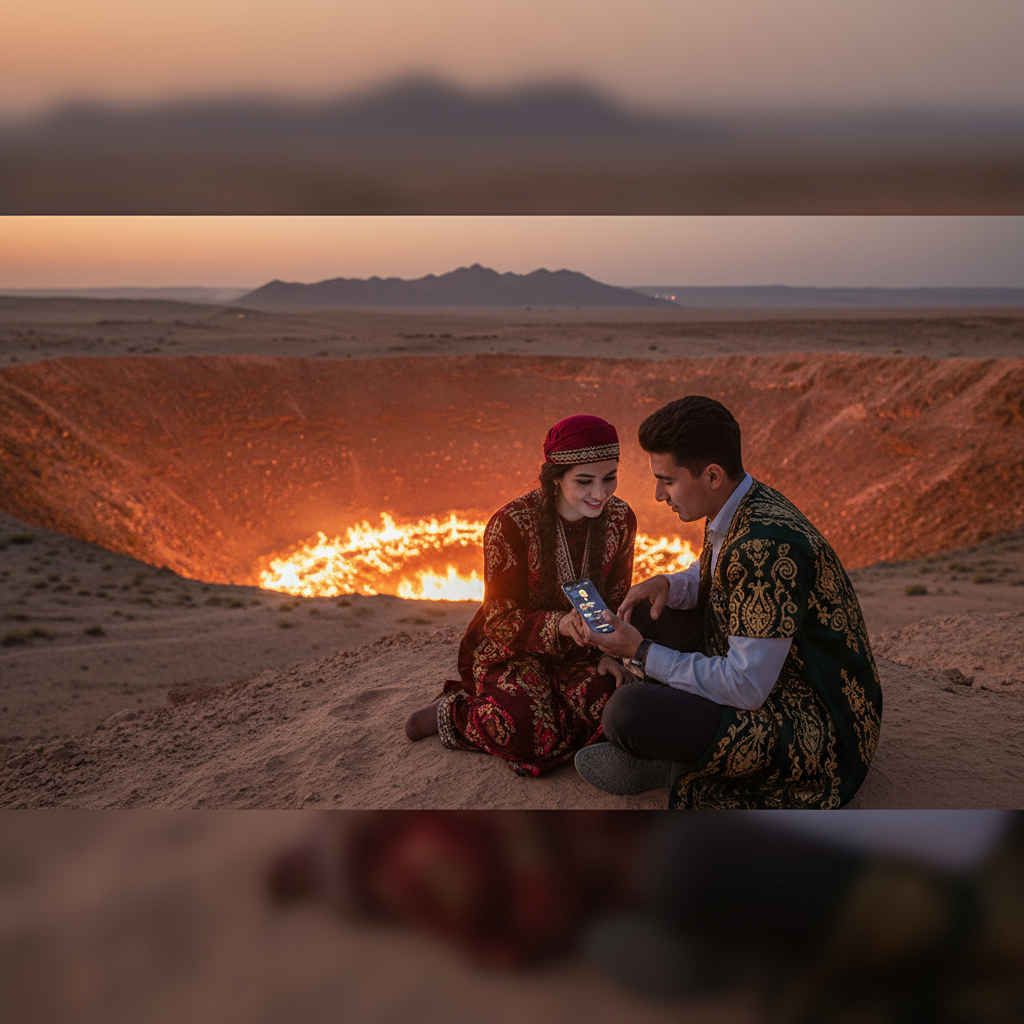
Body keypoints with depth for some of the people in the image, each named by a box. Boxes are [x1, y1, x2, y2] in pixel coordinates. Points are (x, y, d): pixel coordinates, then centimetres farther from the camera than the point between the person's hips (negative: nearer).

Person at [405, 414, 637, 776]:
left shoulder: (620, 519, -7)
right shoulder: (510, 524, -22)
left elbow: (616, 599, 7)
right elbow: (503, 620, -19)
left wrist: (606, 651, -11)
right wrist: (559, 624, -39)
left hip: (575, 652, 5)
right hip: (510, 647, -4)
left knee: (610, 703, -26)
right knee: (532, 734, -28)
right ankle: (451, 711, 0)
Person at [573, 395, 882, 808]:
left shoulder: (767, 547, -30)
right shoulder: (739, 507, 0)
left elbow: (745, 688, -27)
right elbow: (710, 578, 20)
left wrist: (641, 653, -19)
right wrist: (669, 584, -3)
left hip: (812, 726, -10)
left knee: (627, 715, -28)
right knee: (645, 611, 12)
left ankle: (661, 763, 6)